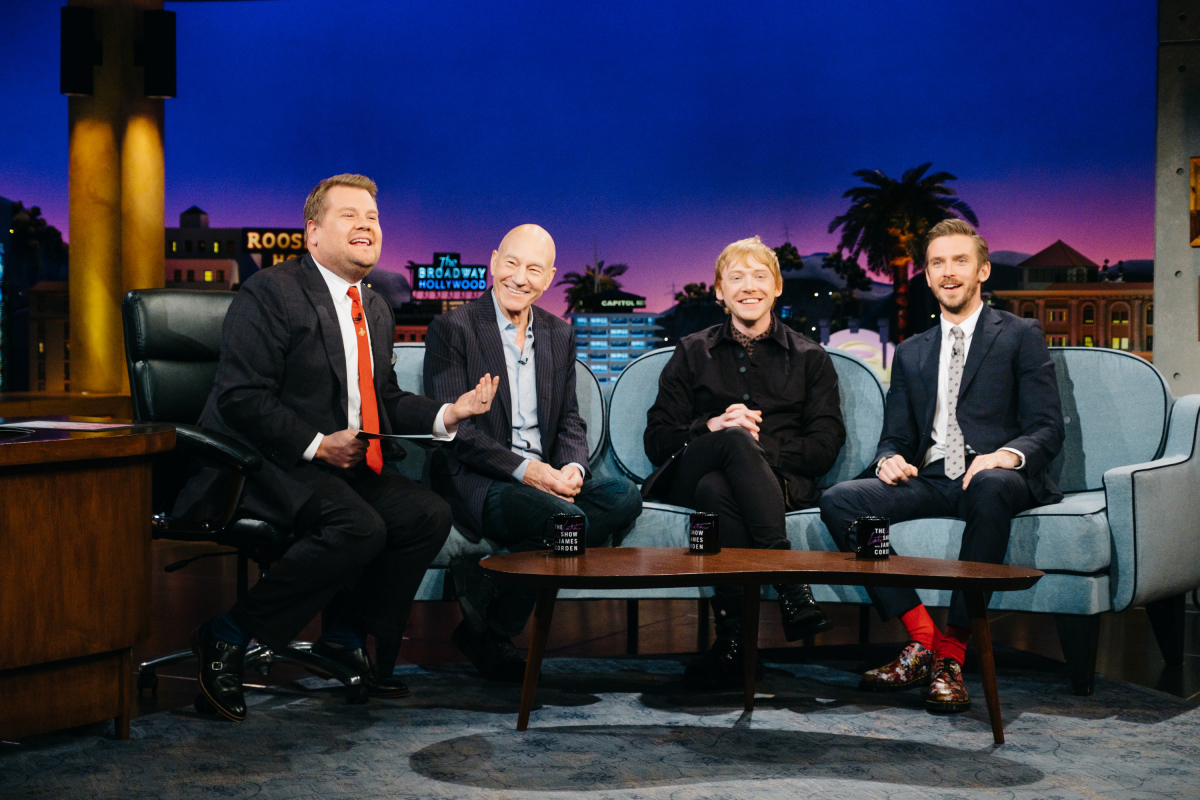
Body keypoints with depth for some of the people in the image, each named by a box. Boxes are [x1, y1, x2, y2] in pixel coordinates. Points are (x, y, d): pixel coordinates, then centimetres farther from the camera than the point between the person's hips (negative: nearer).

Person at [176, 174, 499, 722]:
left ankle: (347, 638, 5)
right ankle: (228, 635, -19)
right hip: (262, 465, -9)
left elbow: (384, 401, 21)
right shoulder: (271, 293, -11)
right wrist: (318, 445, -22)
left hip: (344, 464, 9)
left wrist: (449, 413, 3)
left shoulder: (376, 310, 17)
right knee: (358, 527, -31)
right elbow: (240, 399, -18)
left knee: (429, 515, -9)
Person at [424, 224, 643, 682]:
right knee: (566, 519, -32)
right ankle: (485, 633, -12)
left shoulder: (560, 336, 16)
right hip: (475, 479, -6)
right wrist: (524, 469, -21)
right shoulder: (453, 330, -3)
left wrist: (573, 467, -9)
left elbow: (570, 422, 15)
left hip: (545, 476, 7)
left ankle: (488, 578, -18)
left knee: (624, 497, -21)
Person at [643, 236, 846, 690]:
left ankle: (733, 639, -45)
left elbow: (826, 446, 5)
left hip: (780, 480, 0)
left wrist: (760, 445, -10)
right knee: (736, 440, -37)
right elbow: (657, 441, 11)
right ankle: (790, 584, -46)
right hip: (691, 478, 1)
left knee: (715, 488, -38)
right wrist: (714, 427, -9)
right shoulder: (692, 354, 21)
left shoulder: (810, 359, 19)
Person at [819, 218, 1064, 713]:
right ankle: (921, 639, -22)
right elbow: (895, 437, 21)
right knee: (839, 501, -22)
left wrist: (1007, 455, -22)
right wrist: (890, 459, -5)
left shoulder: (1021, 336, 11)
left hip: (996, 478, -4)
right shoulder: (911, 353, 24)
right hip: (930, 482, 4)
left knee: (991, 487, -41)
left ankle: (951, 654, -34)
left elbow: (1047, 429, 1)